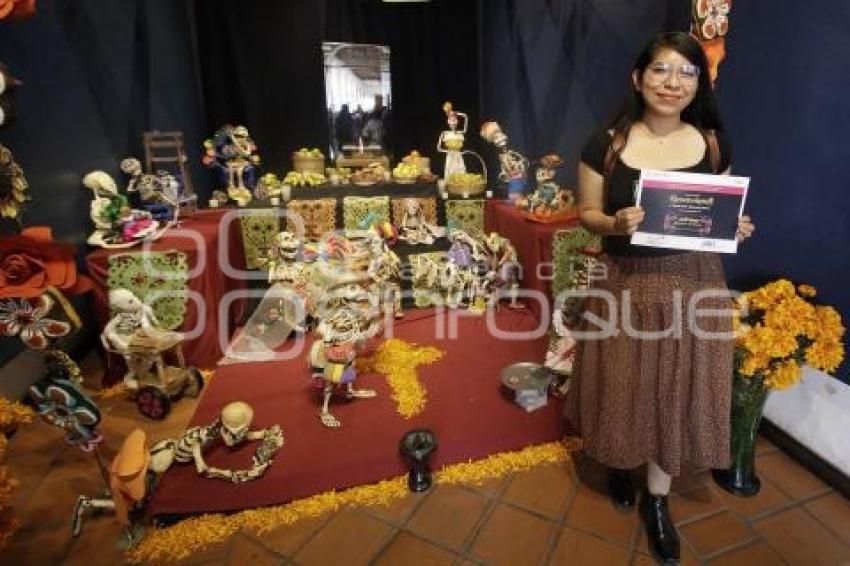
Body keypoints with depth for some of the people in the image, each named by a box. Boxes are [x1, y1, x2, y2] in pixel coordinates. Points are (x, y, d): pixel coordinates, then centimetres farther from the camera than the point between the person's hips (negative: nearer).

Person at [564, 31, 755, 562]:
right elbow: (587, 212, -1)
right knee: (625, 384, 12)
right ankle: (620, 463, 44)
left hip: (692, 284, 2)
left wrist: (736, 229, -11)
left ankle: (658, 497, 33)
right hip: (624, 284, -1)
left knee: (677, 390, 11)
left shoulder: (714, 144, 1)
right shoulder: (607, 144, -5)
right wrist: (616, 223, -21)